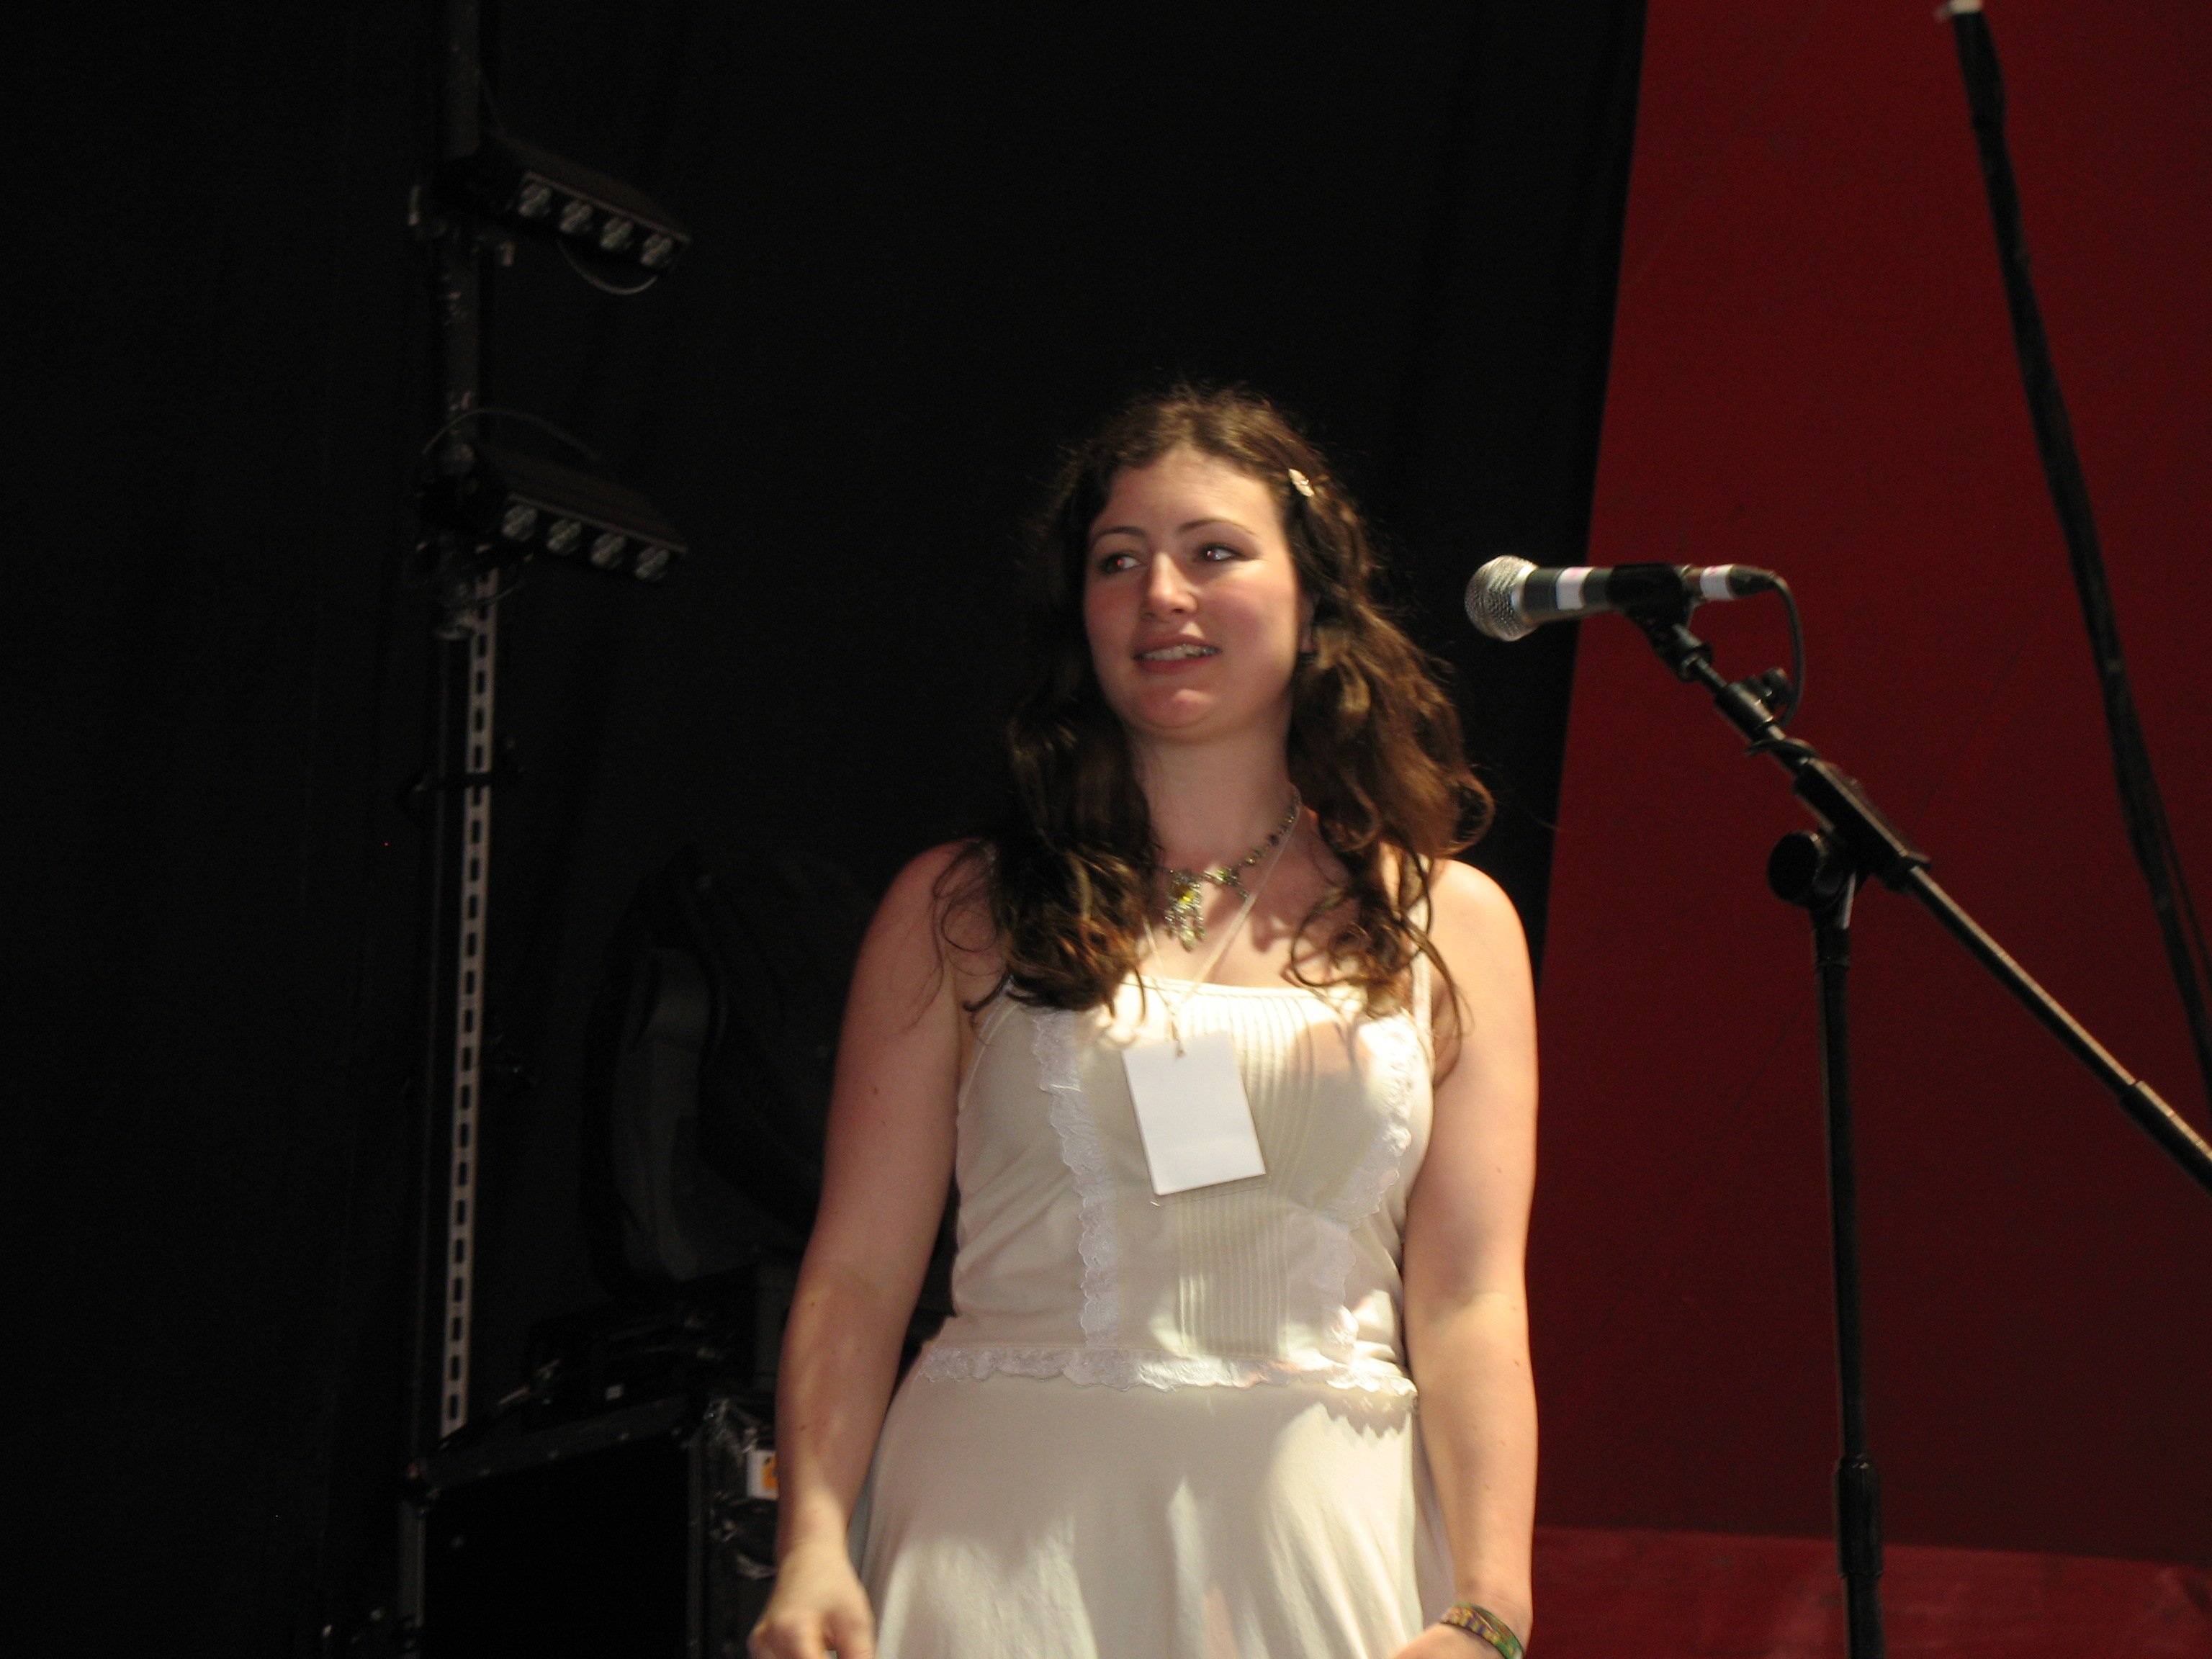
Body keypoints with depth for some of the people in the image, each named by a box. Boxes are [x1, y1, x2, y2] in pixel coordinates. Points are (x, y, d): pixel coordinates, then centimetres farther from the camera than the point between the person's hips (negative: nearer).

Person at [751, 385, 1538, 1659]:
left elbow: (1471, 1304, 2)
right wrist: (816, 1548, -11)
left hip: (1323, 1526, 1)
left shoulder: (1450, 924, 10)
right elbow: (859, 1274, 4)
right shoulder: (957, 911, 8)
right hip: (1008, 1533, -1)